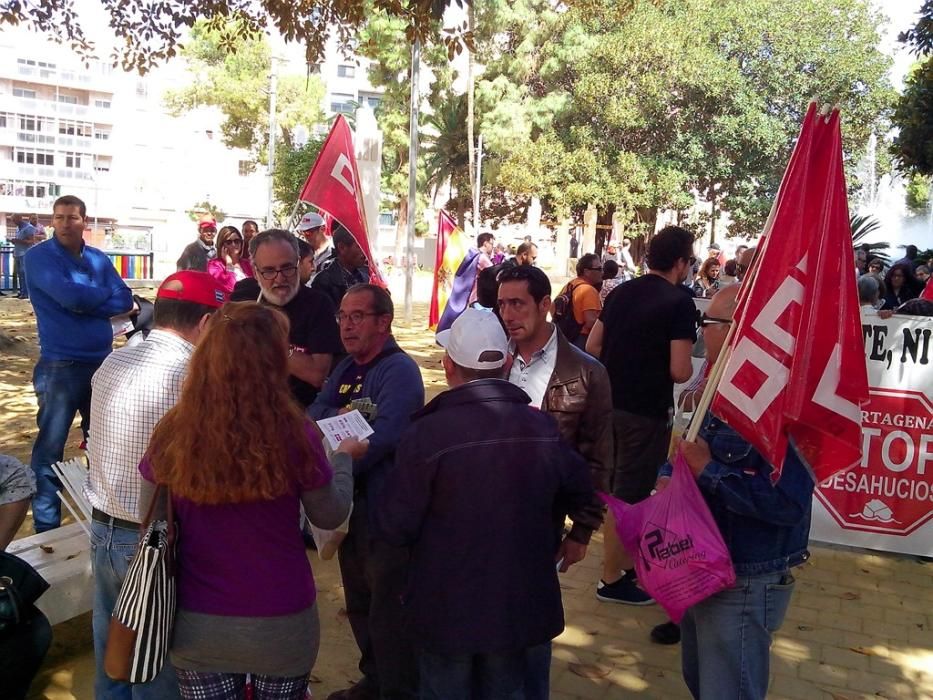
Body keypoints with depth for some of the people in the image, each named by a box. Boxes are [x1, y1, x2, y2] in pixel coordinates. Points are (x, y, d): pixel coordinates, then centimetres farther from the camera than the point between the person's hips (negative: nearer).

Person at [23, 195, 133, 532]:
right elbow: (69, 295, -21)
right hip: (60, 367, -5)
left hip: (103, 362, 5)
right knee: (50, 448, 0)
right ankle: (47, 527, 11)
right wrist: (103, 293, -5)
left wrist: (86, 303, -14)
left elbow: (125, 301, -2)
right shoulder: (38, 257, -7)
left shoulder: (99, 259, 9)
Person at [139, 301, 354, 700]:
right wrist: (344, 458, 14)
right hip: (281, 624, -1)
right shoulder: (294, 435, -20)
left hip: (197, 625, 1)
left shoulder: (172, 433, -14)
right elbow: (330, 516, -3)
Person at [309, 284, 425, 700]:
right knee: (359, 600, 21)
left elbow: (382, 439, -28)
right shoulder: (346, 369, 12)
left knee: (388, 607, 2)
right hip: (353, 502, 9)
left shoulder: (399, 370, -17)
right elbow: (315, 416, 2)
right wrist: (345, 417, -18)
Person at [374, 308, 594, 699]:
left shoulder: (427, 434, -21)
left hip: (448, 611, -3)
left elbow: (393, 528, -17)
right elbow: (580, 493, 8)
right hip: (526, 606, 3)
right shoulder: (543, 428, -8)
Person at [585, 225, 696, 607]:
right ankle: (612, 579, 16)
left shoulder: (621, 292, 6)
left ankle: (627, 560, 37)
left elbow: (592, 347, 9)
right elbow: (679, 371, -20)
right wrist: (691, 367, 1)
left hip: (609, 403, 7)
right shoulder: (679, 303, -15)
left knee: (617, 488, 21)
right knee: (629, 494, 5)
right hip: (646, 411, -7)